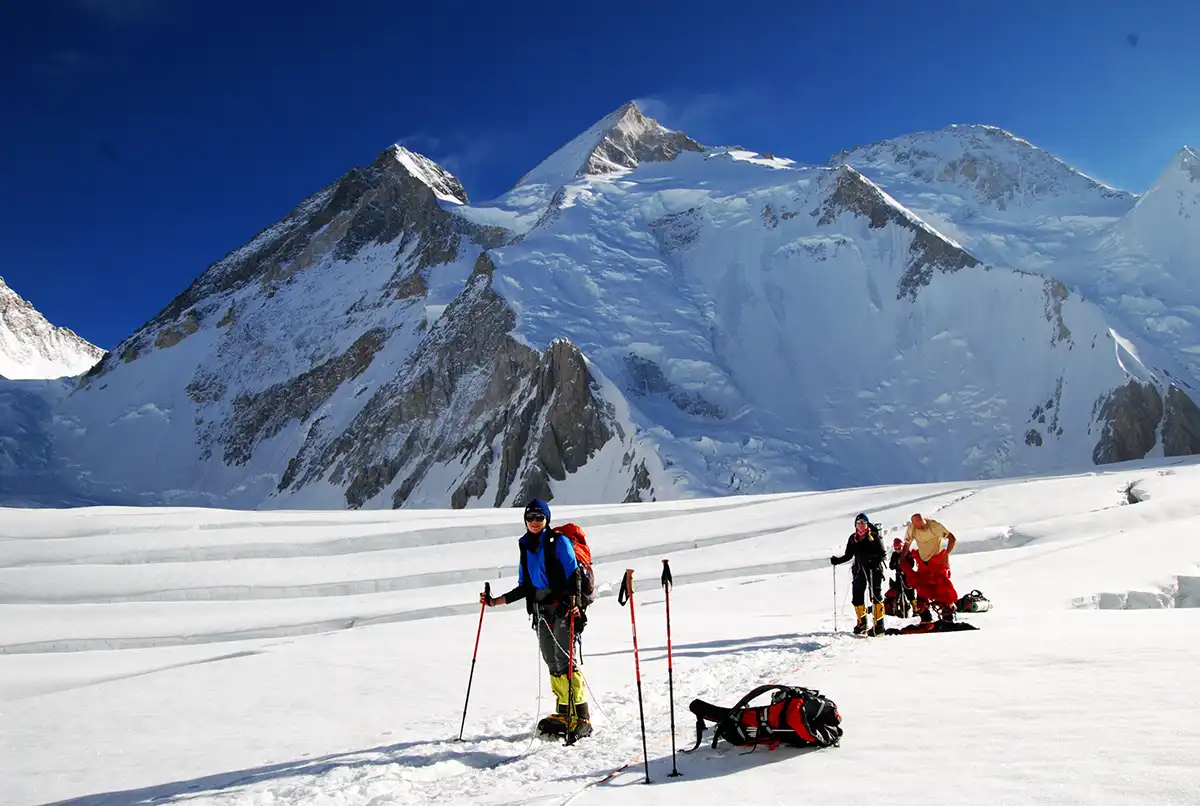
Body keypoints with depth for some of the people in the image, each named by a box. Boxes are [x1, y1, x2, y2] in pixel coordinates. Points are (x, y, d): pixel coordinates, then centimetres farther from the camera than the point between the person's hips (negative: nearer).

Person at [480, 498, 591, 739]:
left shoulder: (559, 541, -4)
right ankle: (564, 714, 17)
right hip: (541, 610, 6)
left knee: (565, 661, -12)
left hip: (563, 608, -6)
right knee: (552, 663, 8)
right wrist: (496, 601, 14)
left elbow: (574, 573, -12)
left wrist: (573, 600, -28)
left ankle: (581, 718, -10)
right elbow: (525, 587, 19)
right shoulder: (526, 546, 14)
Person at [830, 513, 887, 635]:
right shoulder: (853, 538, 12)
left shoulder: (874, 536, -1)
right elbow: (848, 555, 16)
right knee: (857, 596, 2)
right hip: (859, 569, 5)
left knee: (875, 595, -7)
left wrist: (876, 560, -23)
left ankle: (879, 625, -4)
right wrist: (837, 560, 0)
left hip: (874, 569, -5)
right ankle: (862, 623, 16)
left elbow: (882, 553, -4)